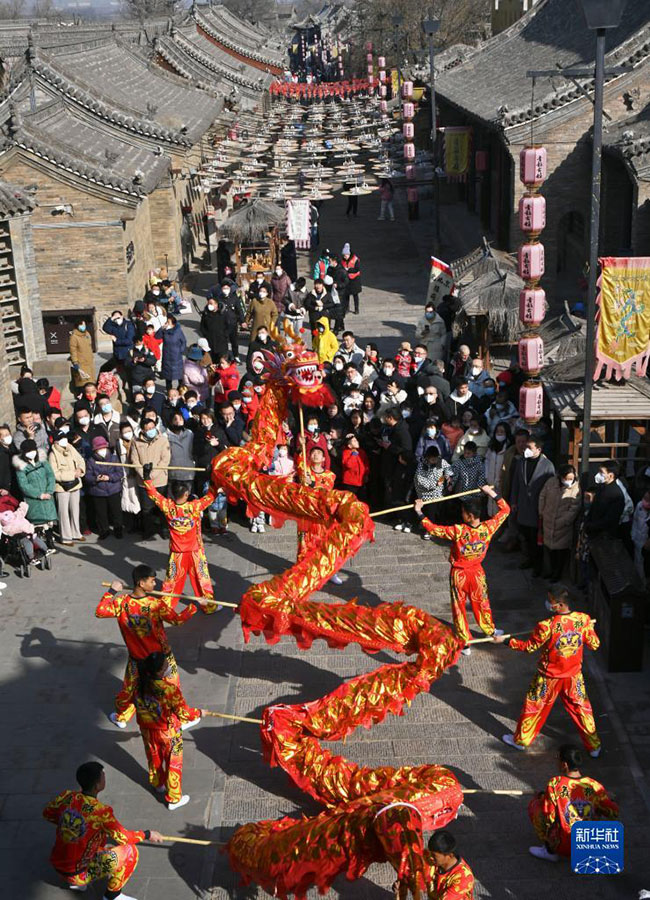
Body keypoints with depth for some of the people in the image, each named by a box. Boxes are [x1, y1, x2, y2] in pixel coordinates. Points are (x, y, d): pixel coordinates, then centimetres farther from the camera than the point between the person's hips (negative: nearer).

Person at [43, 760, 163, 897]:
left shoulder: (66, 797, -10)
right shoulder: (101, 811, -25)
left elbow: (47, 813, 9)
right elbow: (123, 837, -13)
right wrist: (147, 835, 4)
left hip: (57, 865, 6)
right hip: (78, 874, -6)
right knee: (129, 851, -2)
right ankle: (112, 895, 14)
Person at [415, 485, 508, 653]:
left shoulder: (457, 531, -30)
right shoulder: (488, 528, -20)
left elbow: (432, 529, -25)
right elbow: (505, 509, -6)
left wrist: (419, 512, -16)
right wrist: (491, 492, 0)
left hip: (458, 574, -3)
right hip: (477, 573, 3)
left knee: (459, 608, 14)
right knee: (481, 603, 26)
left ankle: (465, 644, 23)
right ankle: (490, 630, 48)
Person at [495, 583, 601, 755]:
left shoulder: (546, 626, -28)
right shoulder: (583, 620, -17)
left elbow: (529, 647, -14)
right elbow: (594, 645, -3)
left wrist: (504, 640, -4)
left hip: (549, 678, -3)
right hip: (573, 676, 3)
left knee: (533, 707, 17)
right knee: (581, 708, 20)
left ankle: (520, 740, 35)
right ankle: (594, 746, 32)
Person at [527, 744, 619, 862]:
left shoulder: (555, 783, -18)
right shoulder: (594, 785, -9)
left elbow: (548, 815, -10)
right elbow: (614, 813, 0)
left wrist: (542, 796, 9)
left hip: (564, 847, -3)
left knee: (534, 804, 13)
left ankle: (551, 851, 14)